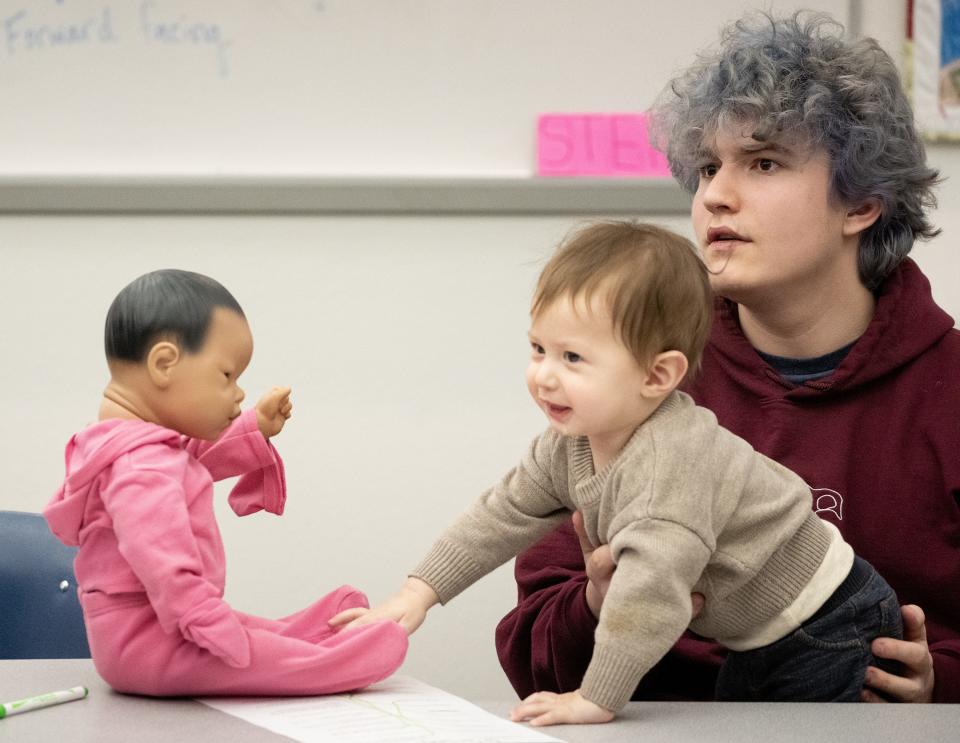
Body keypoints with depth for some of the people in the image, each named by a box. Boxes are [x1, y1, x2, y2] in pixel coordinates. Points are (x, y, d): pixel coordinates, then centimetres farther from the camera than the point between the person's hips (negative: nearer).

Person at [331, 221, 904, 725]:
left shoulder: (672, 460, -36)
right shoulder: (570, 444, -6)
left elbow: (652, 588, -43)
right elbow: (504, 515, 5)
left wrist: (597, 699, -39)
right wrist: (420, 593, -2)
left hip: (827, 630, -9)